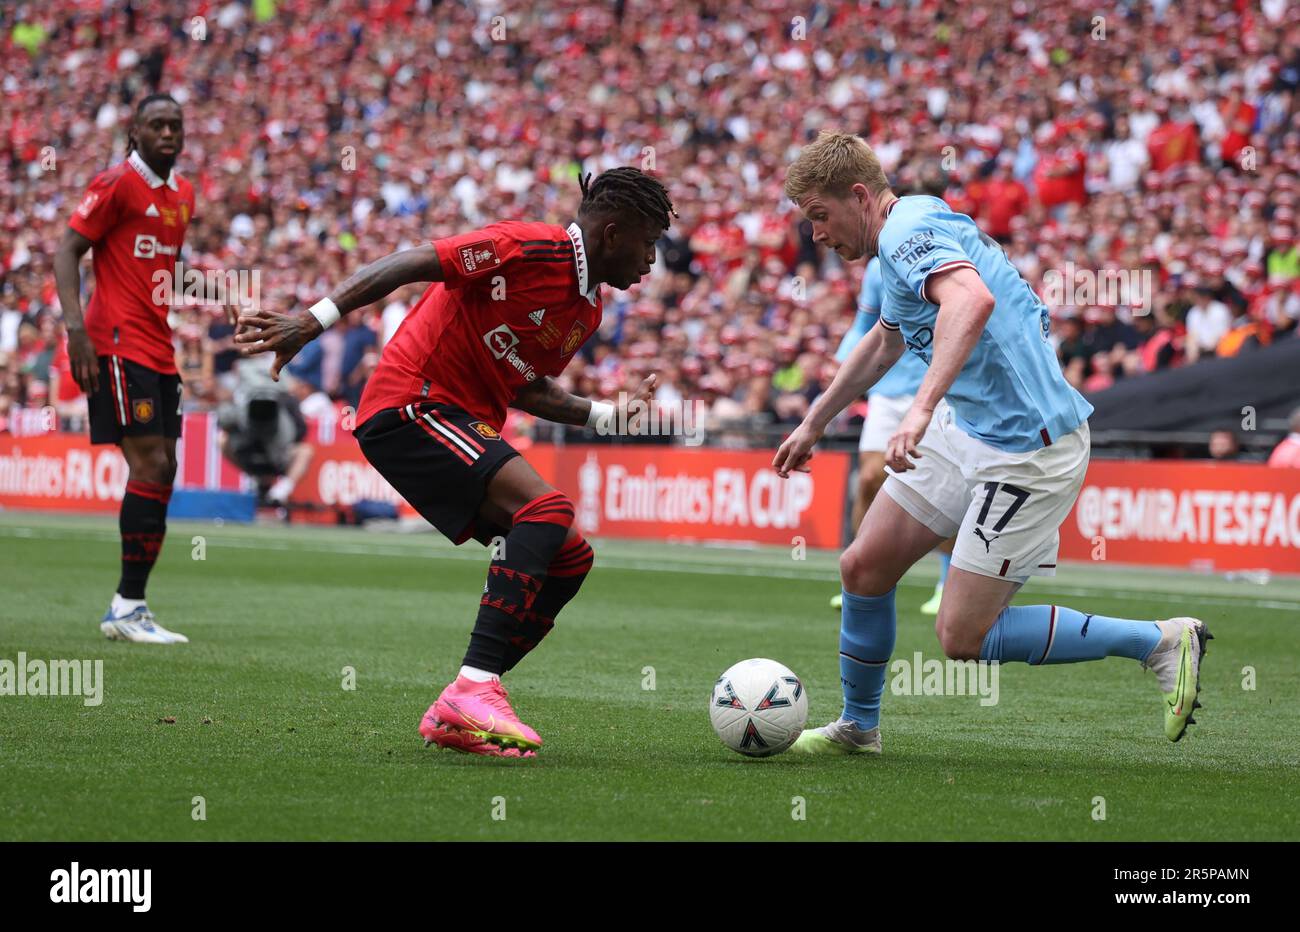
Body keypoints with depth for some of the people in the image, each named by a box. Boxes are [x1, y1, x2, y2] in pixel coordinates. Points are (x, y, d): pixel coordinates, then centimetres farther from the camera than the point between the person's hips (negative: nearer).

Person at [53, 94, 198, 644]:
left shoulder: (182, 194, 16)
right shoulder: (117, 183, -7)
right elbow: (67, 252, -10)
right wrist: (75, 326, -21)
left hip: (157, 346, 9)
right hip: (116, 344, -9)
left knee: (162, 469, 6)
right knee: (150, 464, -15)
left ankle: (126, 607, 11)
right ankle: (129, 607, -12)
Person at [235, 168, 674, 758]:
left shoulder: (588, 310, 14)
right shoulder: (530, 249, -14)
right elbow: (412, 264, -18)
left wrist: (606, 415, 20)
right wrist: (315, 319, -25)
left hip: (467, 425, 10)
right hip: (411, 404, -10)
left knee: (569, 558, 2)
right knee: (548, 508, -27)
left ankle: (456, 714, 2)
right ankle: (473, 692, -32)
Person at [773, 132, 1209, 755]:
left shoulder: (910, 229, -18)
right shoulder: (905, 236, 16)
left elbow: (972, 299, -41)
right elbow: (884, 342, 36)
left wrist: (923, 406, -50)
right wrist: (814, 423, 40)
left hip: (1029, 451, -10)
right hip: (966, 429, 10)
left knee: (963, 638, -9)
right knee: (864, 567, 9)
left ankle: (1162, 642, 1)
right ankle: (858, 727, 28)